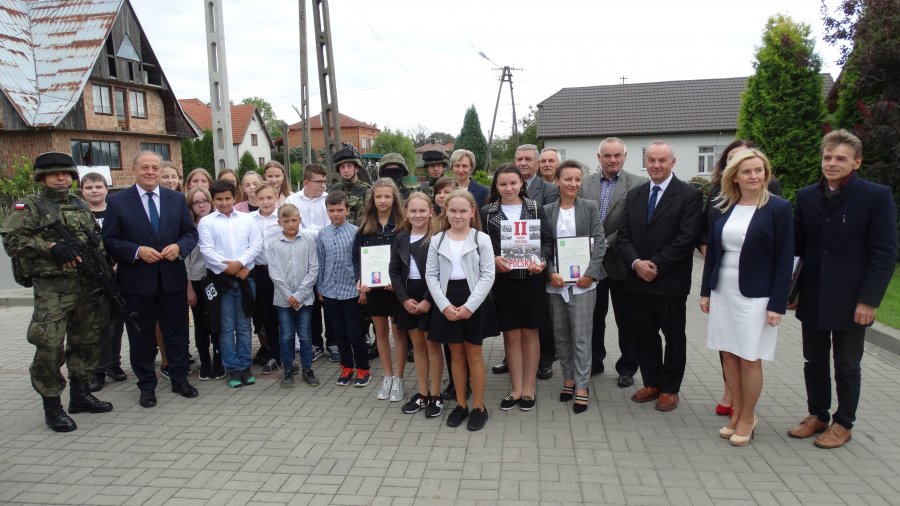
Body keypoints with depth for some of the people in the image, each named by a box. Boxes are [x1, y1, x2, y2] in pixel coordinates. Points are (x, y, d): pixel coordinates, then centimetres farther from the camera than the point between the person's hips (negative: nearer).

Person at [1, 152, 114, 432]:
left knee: (87, 342, 12)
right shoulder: (29, 206, 0)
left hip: (88, 286, 6)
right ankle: (52, 406, 6)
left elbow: (98, 234, 24)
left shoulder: (80, 205, 15)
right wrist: (50, 246, -20)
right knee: (49, 348, -9)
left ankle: (79, 394, 27)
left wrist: (96, 241, 1)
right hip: (52, 288, -6)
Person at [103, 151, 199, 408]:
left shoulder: (177, 199, 6)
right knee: (141, 336, 9)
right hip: (136, 280, -2)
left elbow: (190, 233, 7)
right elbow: (109, 240, -4)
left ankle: (180, 379, 26)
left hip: (172, 278, 2)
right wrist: (138, 251, -18)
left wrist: (179, 247, -12)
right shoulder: (117, 201, -2)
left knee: (177, 332, 11)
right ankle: (147, 385, 23)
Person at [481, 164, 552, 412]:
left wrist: (541, 261, -15)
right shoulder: (487, 212, 3)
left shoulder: (536, 208, 3)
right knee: (511, 335, 7)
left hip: (532, 279, 0)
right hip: (503, 281, 0)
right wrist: (493, 260, -15)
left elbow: (548, 241, 2)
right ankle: (516, 388, 19)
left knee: (530, 333, 8)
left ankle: (529, 388, 20)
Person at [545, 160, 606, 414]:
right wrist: (551, 273, -10)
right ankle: (569, 378, 27)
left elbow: (599, 242, -3)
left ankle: (582, 388, 8)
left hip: (583, 281, -2)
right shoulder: (547, 210, 5)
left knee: (581, 336, 0)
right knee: (560, 335, 12)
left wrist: (591, 273, -12)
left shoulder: (590, 207, 1)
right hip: (555, 282, 3)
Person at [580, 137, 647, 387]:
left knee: (627, 319, 9)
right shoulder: (585, 184, 4)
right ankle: (594, 361, 31)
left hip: (621, 262, -3)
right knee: (593, 316, 15)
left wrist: (607, 243, -17)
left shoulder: (638, 184, -7)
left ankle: (627, 368, 24)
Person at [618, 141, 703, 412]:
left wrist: (656, 266, -16)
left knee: (673, 335, 9)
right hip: (639, 278, 5)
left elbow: (686, 239, -14)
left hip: (670, 281, -5)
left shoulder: (689, 195, -7)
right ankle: (651, 383, 27)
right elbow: (625, 234, 7)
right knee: (645, 334, 12)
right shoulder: (634, 195, 10)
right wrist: (636, 263, -10)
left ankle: (670, 389, 21)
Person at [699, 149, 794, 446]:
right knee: (729, 355, 9)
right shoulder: (723, 208, 6)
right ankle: (736, 413, 24)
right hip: (723, 292, 4)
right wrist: (705, 291, 8)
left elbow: (785, 260, -8)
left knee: (749, 360, 3)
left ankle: (747, 419, 20)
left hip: (756, 296, -4)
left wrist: (777, 304, -12)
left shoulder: (778, 208, -7)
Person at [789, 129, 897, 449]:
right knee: (814, 362, 15)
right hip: (812, 299, 4)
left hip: (851, 301, -4)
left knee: (847, 367, 10)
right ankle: (817, 415, 32)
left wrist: (869, 300, -15)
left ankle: (843, 424, 27)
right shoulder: (806, 196, 4)